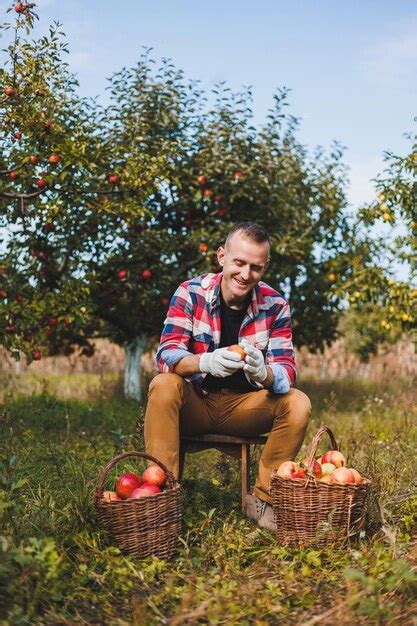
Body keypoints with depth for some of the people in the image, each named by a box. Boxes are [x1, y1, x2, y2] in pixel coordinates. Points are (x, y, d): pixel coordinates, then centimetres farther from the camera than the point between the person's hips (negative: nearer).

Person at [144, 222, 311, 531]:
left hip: (245, 406, 2)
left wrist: (263, 372, -40)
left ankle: (262, 499, -6)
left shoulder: (275, 305, -8)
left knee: (298, 404, -21)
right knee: (163, 386, -31)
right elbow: (166, 354, -22)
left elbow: (287, 370, -14)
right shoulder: (190, 293, -13)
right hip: (194, 402, -2)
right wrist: (206, 362, -45)